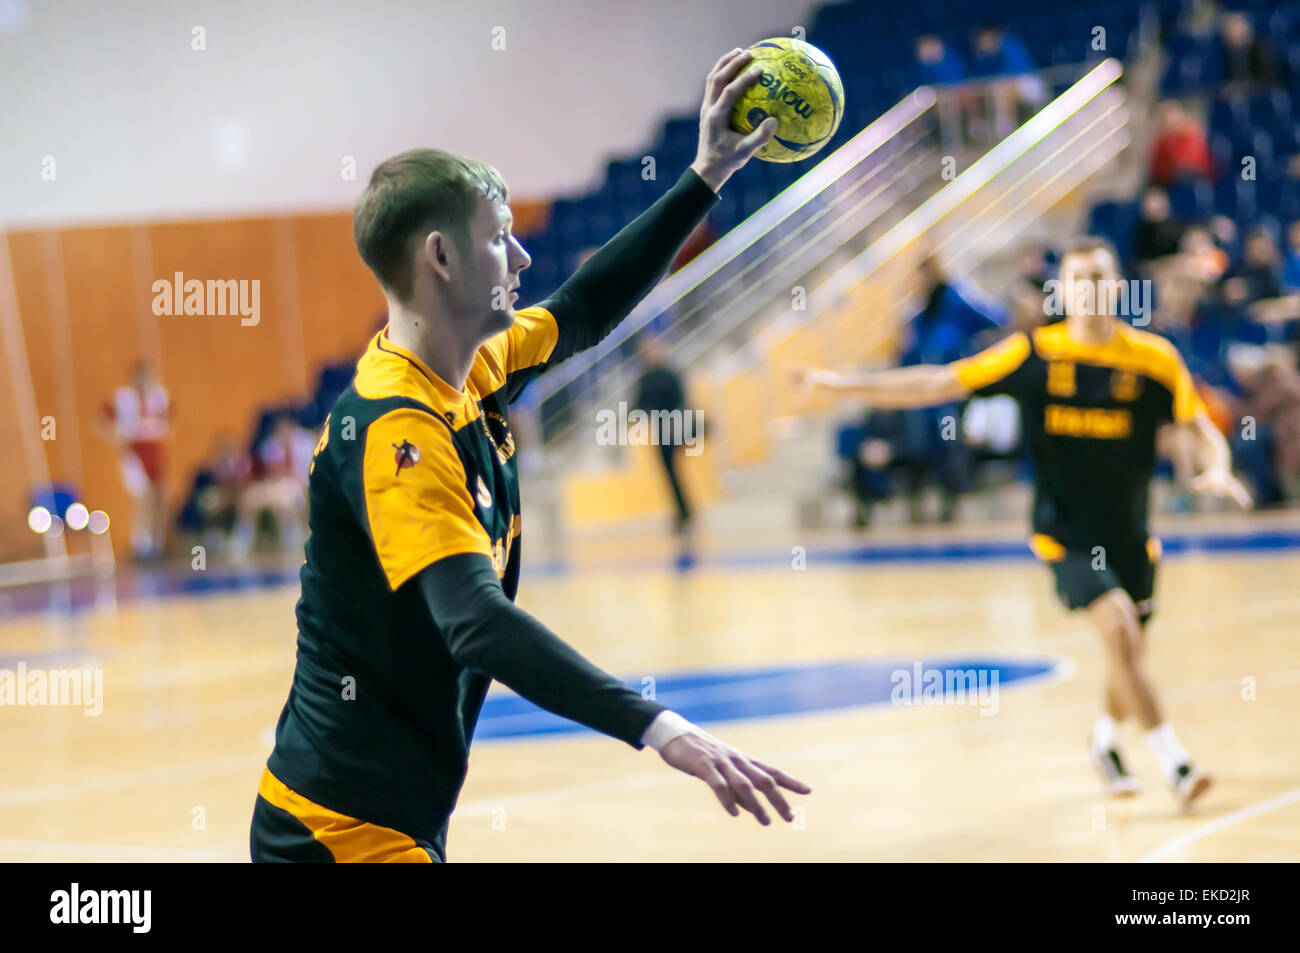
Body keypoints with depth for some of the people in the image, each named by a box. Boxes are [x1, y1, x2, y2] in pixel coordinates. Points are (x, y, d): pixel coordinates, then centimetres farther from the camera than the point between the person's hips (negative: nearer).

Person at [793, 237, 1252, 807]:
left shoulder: (1153, 358, -4)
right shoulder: (1035, 354, -5)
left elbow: (1200, 429, 0)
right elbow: (941, 383, -2)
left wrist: (1217, 469, -23)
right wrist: (845, 384, -5)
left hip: (1129, 532, 3)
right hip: (1064, 530, -2)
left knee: (1129, 655, 11)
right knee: (1118, 627, -22)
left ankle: (1104, 743, 43)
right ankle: (1174, 762, -17)